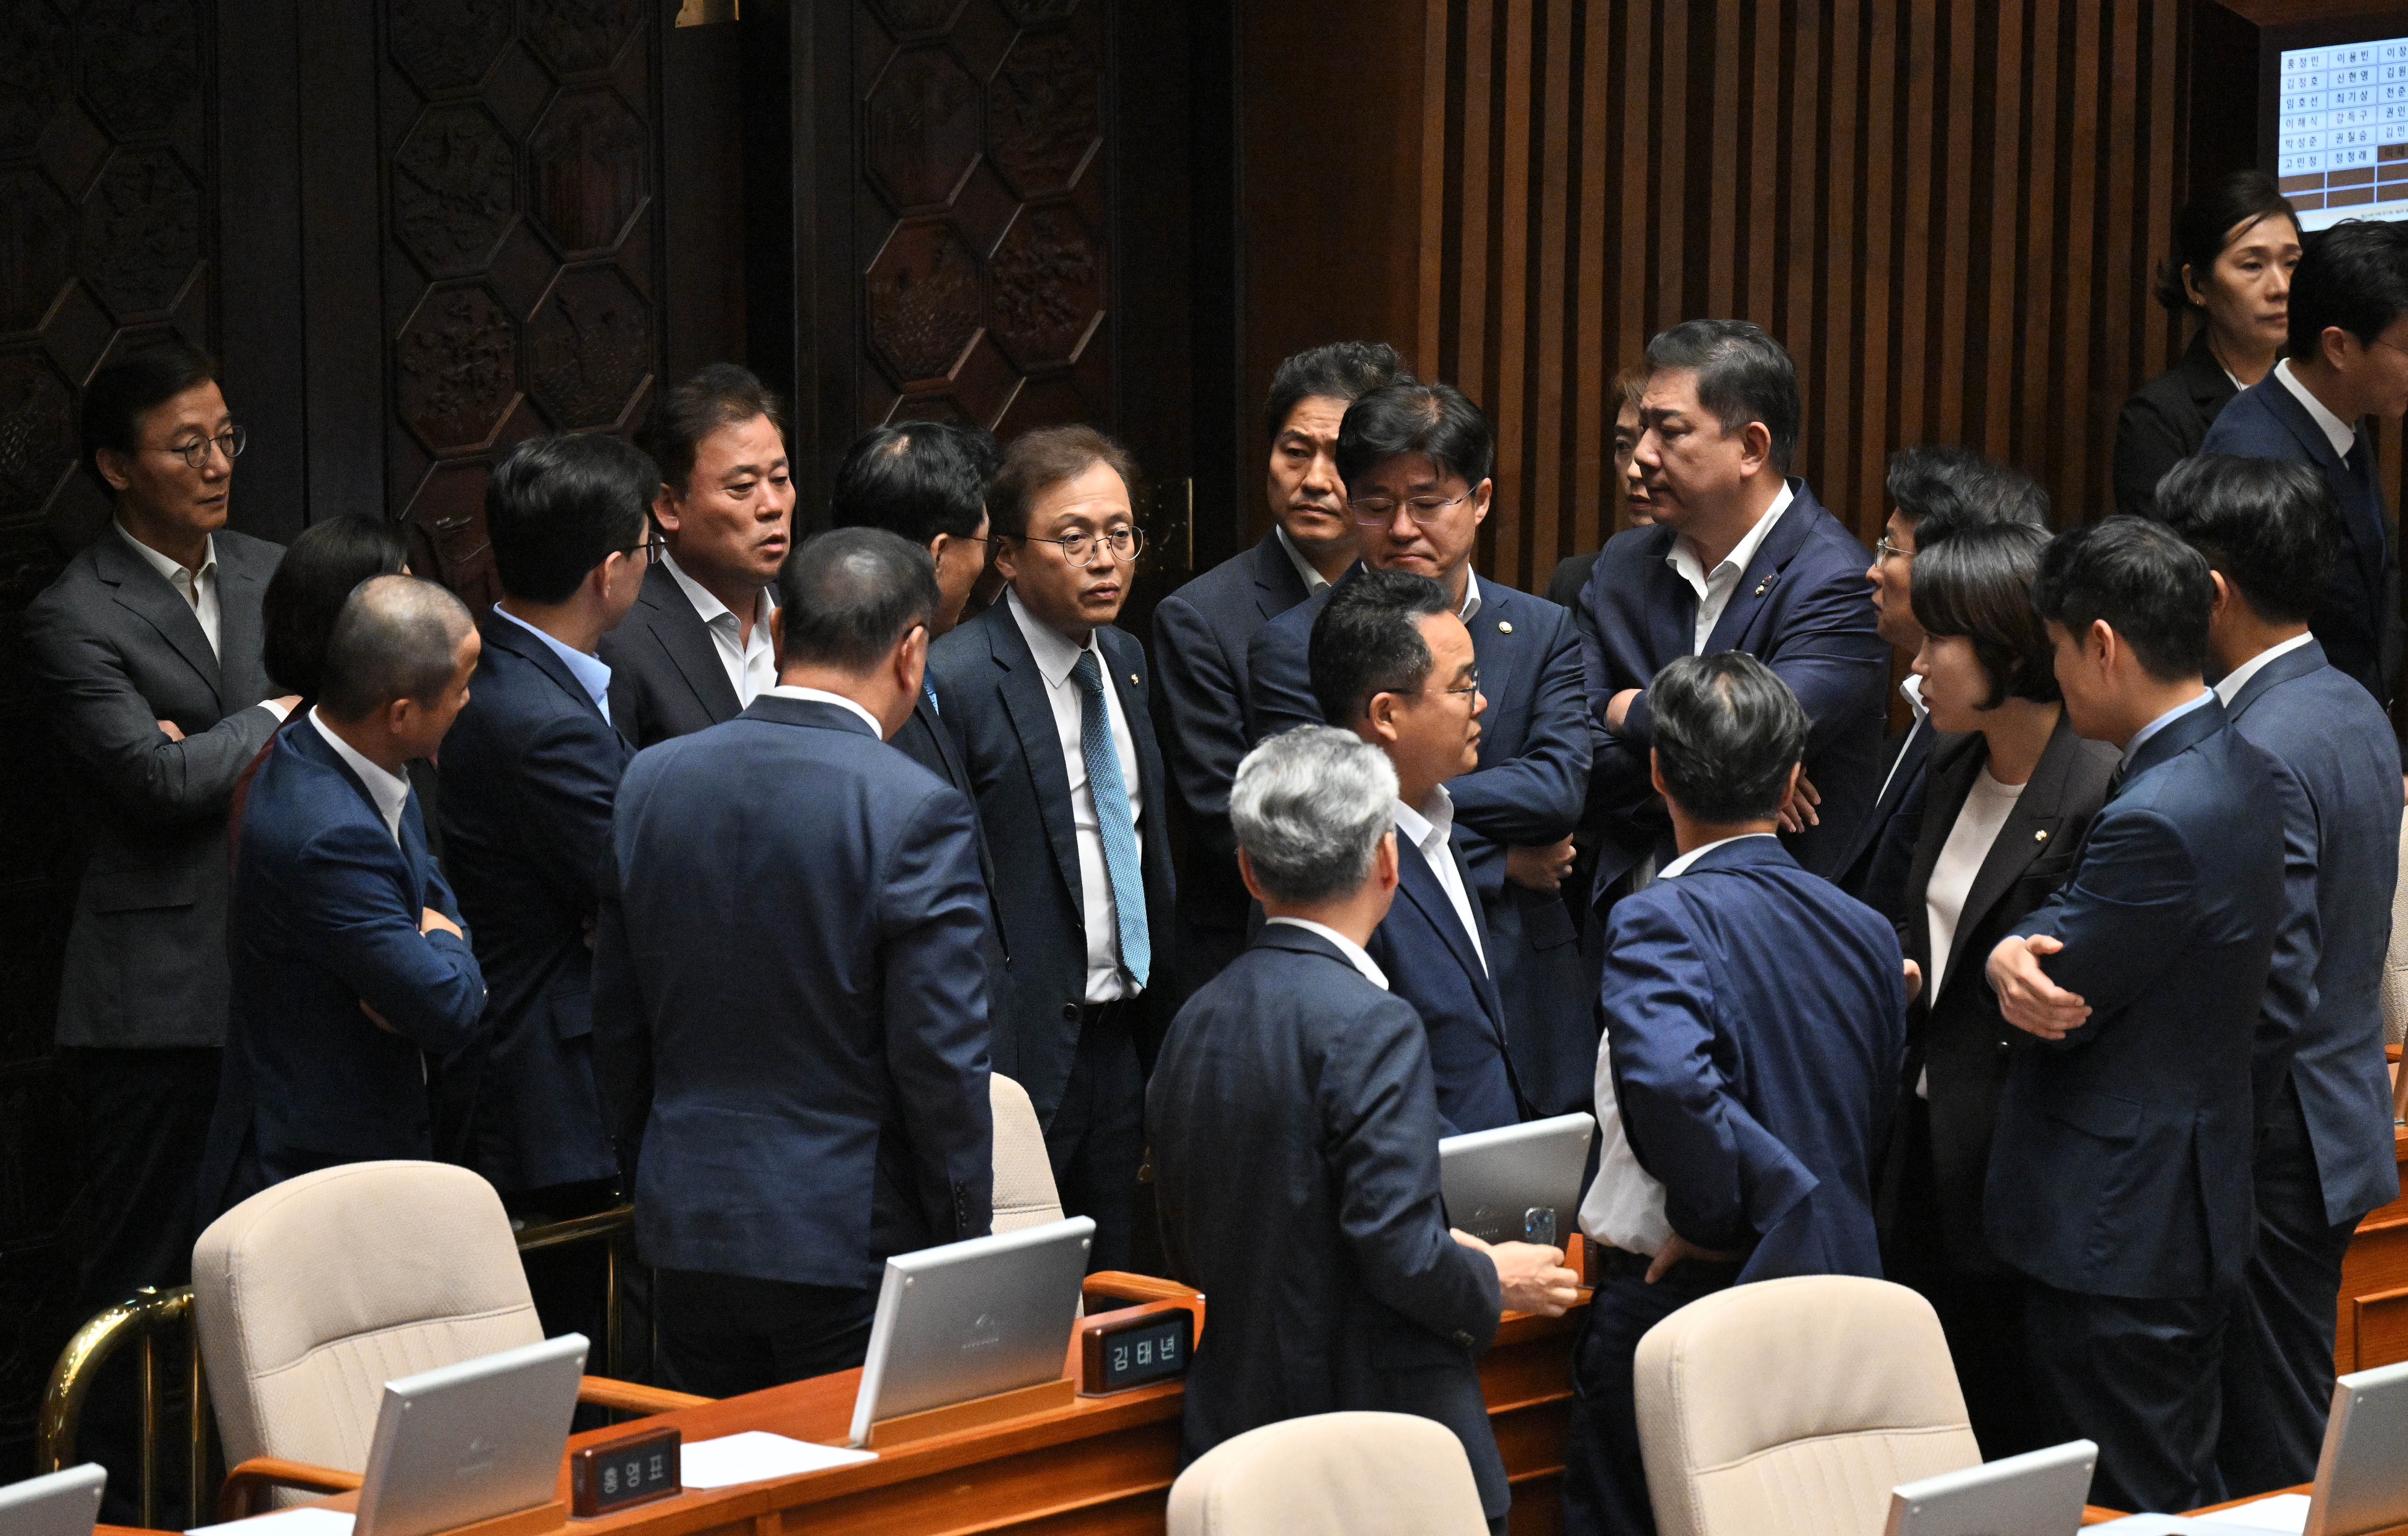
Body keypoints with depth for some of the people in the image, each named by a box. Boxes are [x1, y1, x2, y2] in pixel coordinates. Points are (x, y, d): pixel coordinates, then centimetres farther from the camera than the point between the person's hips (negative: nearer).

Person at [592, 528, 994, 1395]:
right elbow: (943, 1058, -14)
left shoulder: (652, 781, 3)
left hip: (686, 1227, 5)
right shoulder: (916, 812, -15)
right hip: (855, 1242, -5)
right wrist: (969, 1246, -3)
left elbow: (616, 1029, 10)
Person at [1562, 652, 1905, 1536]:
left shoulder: (1660, 921, -15)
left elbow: (1666, 1079, -33)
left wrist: (1716, 1219, -20)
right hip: (1836, 1288, 6)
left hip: (1680, 1295, -6)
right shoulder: (1868, 932, 7)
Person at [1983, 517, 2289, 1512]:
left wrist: (2013, 955, 3)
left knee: (2123, 1511, 0)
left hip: (2115, 1237, -10)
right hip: (2193, 1205, 10)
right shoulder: (2239, 769, 7)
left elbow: (2061, 1000, -17)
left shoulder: (2157, 821, -25)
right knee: (2182, 1496, 17)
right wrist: (2021, 959, -15)